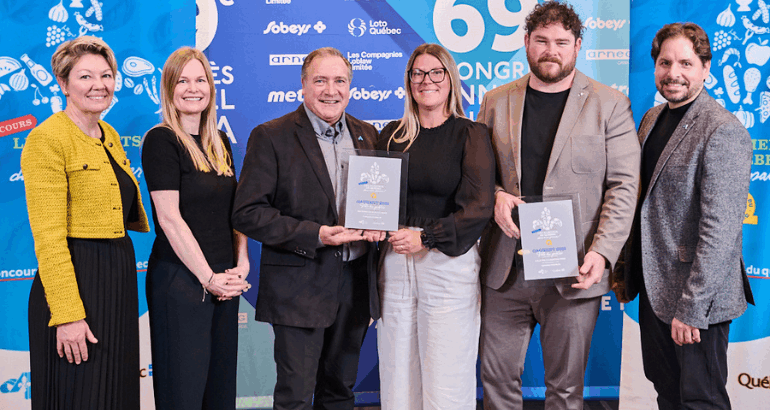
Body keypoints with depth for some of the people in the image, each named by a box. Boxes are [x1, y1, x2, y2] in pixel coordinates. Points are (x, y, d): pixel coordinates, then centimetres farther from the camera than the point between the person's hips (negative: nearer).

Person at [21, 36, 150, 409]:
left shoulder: (110, 136, 12)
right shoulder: (46, 139, -12)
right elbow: (48, 237, -17)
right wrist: (67, 314, -21)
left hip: (118, 281, 8)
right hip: (73, 282, -8)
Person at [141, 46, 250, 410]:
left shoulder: (220, 142, 13)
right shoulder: (161, 141, -7)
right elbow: (169, 218, -13)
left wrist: (241, 265, 1)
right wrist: (208, 277, -13)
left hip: (224, 280, 7)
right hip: (180, 280, -6)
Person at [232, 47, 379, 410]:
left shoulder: (367, 135, 10)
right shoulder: (271, 137, -6)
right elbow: (247, 214, -12)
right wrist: (315, 235, -20)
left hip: (356, 285, 5)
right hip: (300, 288, -5)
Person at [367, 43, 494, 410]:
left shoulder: (470, 135, 0)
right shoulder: (392, 135, 11)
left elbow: (480, 207, -8)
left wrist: (427, 237, -15)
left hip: (450, 265, -3)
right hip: (395, 263, 4)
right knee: (397, 379, 8)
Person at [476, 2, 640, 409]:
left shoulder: (610, 105, 1)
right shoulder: (496, 101, 9)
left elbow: (624, 185, -3)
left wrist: (602, 252, -14)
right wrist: (495, 195, -9)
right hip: (504, 268, 3)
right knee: (497, 377, 10)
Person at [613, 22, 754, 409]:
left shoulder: (722, 132, -17)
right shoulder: (652, 119, 9)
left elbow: (720, 229, -22)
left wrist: (691, 307, -22)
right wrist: (626, 272, 14)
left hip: (697, 296, -7)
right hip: (654, 288, 8)